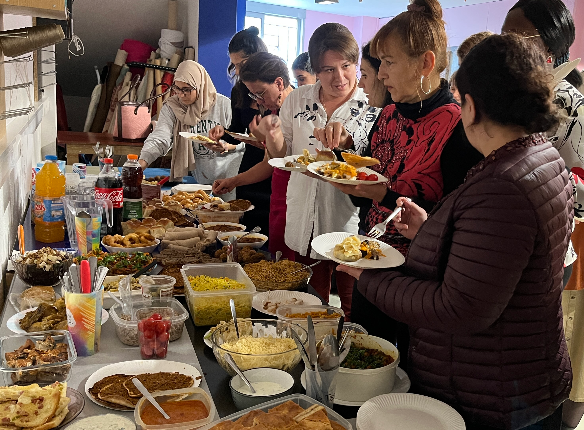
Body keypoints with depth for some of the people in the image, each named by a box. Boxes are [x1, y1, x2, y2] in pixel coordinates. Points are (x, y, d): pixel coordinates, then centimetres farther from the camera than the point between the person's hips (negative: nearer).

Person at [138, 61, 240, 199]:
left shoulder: (223, 104, -7)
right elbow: (159, 140, -16)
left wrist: (225, 147, -23)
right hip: (199, 180, 1)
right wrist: (141, 163, -34)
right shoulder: (171, 108, -3)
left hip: (231, 177, -1)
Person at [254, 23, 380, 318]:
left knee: (353, 310, 7)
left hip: (350, 224, -3)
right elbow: (282, 155, 13)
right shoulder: (298, 100, 6)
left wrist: (344, 139, -33)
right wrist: (272, 135, -10)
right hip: (304, 224, 4)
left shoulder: (372, 106, -4)